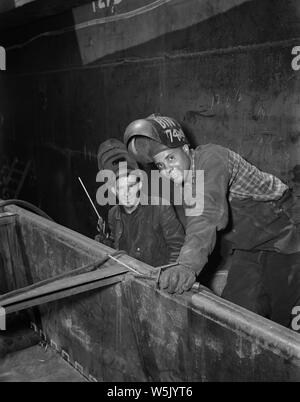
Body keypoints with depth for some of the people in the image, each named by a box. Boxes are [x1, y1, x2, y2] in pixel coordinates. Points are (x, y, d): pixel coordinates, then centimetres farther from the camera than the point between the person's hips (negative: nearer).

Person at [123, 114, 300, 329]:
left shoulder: (211, 158, -26)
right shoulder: (186, 181, 2)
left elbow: (209, 216, -41)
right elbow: (195, 226, 4)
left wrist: (188, 266, -53)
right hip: (248, 247, 7)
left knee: (280, 319, -1)